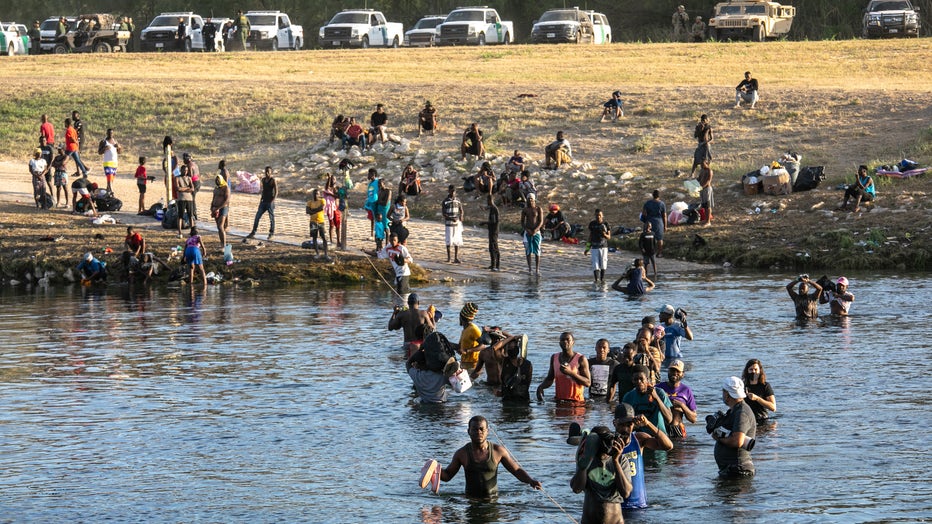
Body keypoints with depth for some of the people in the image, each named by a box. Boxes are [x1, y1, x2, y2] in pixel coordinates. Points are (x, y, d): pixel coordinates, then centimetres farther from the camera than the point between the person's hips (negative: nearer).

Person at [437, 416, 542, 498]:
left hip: (492, 499, 0)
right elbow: (447, 475, 12)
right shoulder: (462, 453, 3)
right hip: (471, 500, 0)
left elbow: (517, 470, 9)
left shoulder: (498, 451, 3)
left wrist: (531, 481, -10)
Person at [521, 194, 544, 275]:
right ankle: (529, 269, 10)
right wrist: (526, 230, -12)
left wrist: (535, 230, -19)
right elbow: (522, 222, 5)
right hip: (527, 232, 2)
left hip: (536, 232, -2)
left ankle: (537, 270, -2)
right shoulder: (524, 210, 3)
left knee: (537, 251, -5)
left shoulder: (539, 209, -3)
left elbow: (541, 221, -6)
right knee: (528, 250, 2)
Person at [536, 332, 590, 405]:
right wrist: (541, 387, -4)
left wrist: (570, 373, -21)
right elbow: (549, 379, 18)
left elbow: (588, 383, -10)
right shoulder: (554, 358, 8)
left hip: (576, 402, -4)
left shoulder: (580, 359, -6)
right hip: (559, 401, 4)